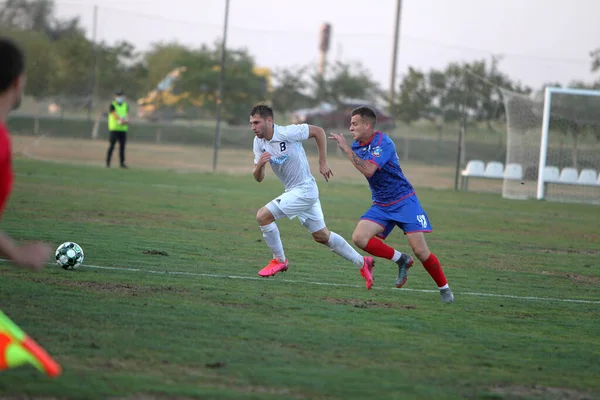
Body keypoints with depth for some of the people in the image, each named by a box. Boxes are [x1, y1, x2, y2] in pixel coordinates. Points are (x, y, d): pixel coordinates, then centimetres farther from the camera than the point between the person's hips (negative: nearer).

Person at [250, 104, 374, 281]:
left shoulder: (287, 133, -21)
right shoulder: (259, 143, 1)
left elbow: (318, 131, -12)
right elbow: (258, 178, 2)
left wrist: (323, 163, -11)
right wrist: (259, 164, -20)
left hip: (304, 190, -8)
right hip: (293, 191, 8)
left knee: (263, 216, -17)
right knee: (322, 236, 17)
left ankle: (279, 260, 0)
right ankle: (362, 263, 29)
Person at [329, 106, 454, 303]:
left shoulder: (382, 142, -19)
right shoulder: (357, 145, 6)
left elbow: (368, 170, -33)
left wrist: (346, 149, -30)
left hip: (404, 201, -7)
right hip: (381, 205, 7)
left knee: (420, 250, -12)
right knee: (359, 237, -16)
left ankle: (444, 288, 8)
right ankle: (401, 260, 1)